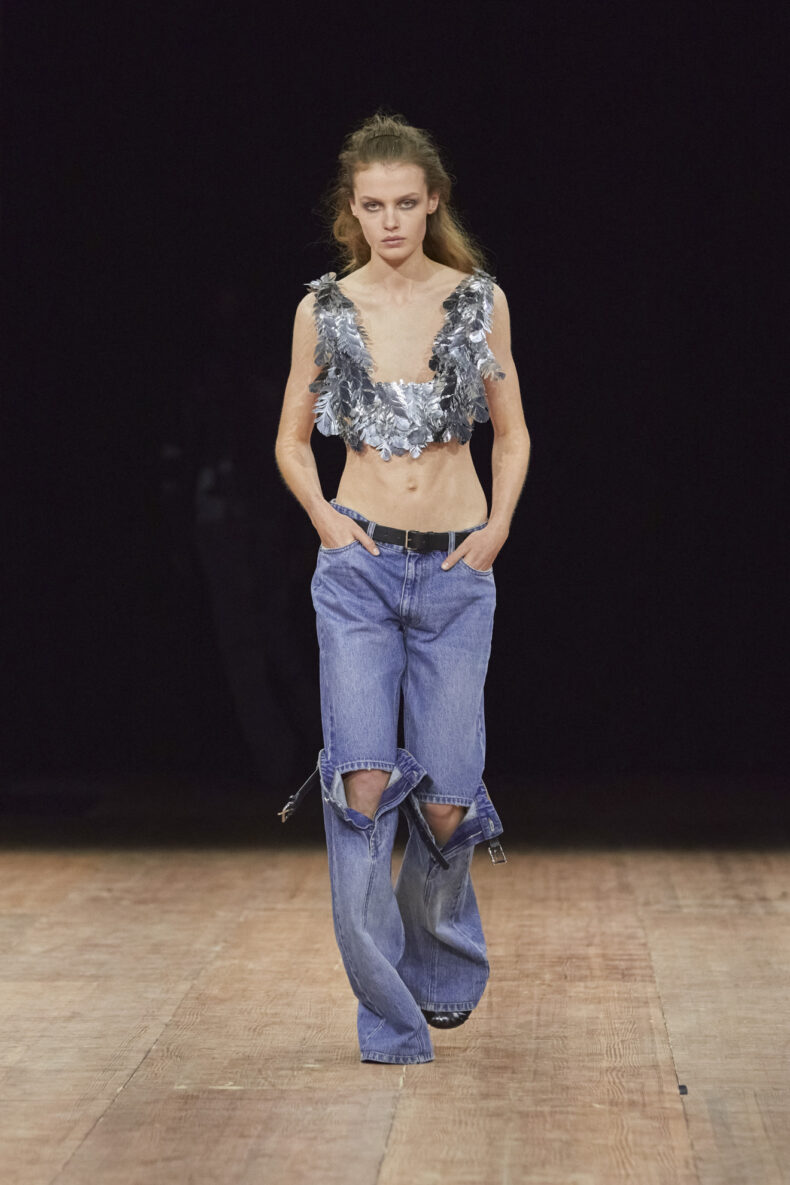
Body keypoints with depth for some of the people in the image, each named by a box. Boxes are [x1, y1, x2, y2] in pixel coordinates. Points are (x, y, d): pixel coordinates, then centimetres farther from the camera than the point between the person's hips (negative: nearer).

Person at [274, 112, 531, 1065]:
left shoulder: (479, 301, 3)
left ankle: (443, 965, 30)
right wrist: (323, 515, -5)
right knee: (362, 783, -15)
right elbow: (292, 440, 12)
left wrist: (498, 525, -2)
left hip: (457, 571, 0)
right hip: (359, 567, 0)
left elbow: (512, 431, 13)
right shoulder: (324, 309, 3)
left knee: (445, 799, -2)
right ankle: (389, 1017, -6)